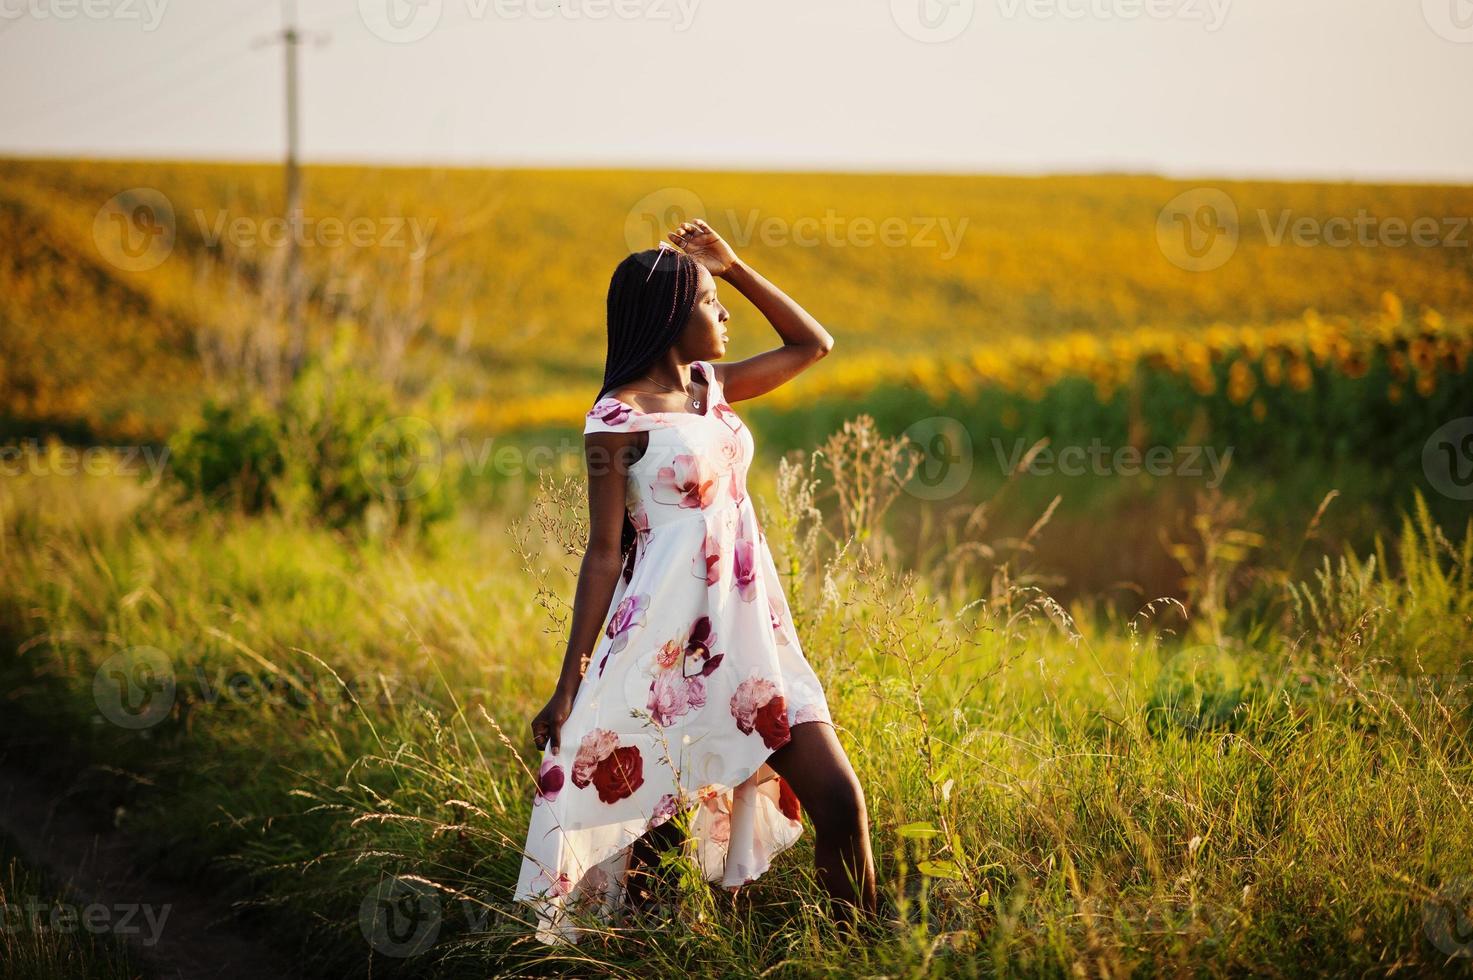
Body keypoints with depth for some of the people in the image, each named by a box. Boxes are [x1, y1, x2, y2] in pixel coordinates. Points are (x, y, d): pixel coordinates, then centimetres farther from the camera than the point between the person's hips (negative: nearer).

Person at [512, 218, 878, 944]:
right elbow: (604, 553, -8)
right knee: (655, 823, 2)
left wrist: (733, 266, 13)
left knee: (840, 801, -1)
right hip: (668, 639, -6)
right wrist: (570, 684, -10)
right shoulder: (617, 418, -8)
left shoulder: (712, 388, 12)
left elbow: (812, 344, 21)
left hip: (749, 631, 6)